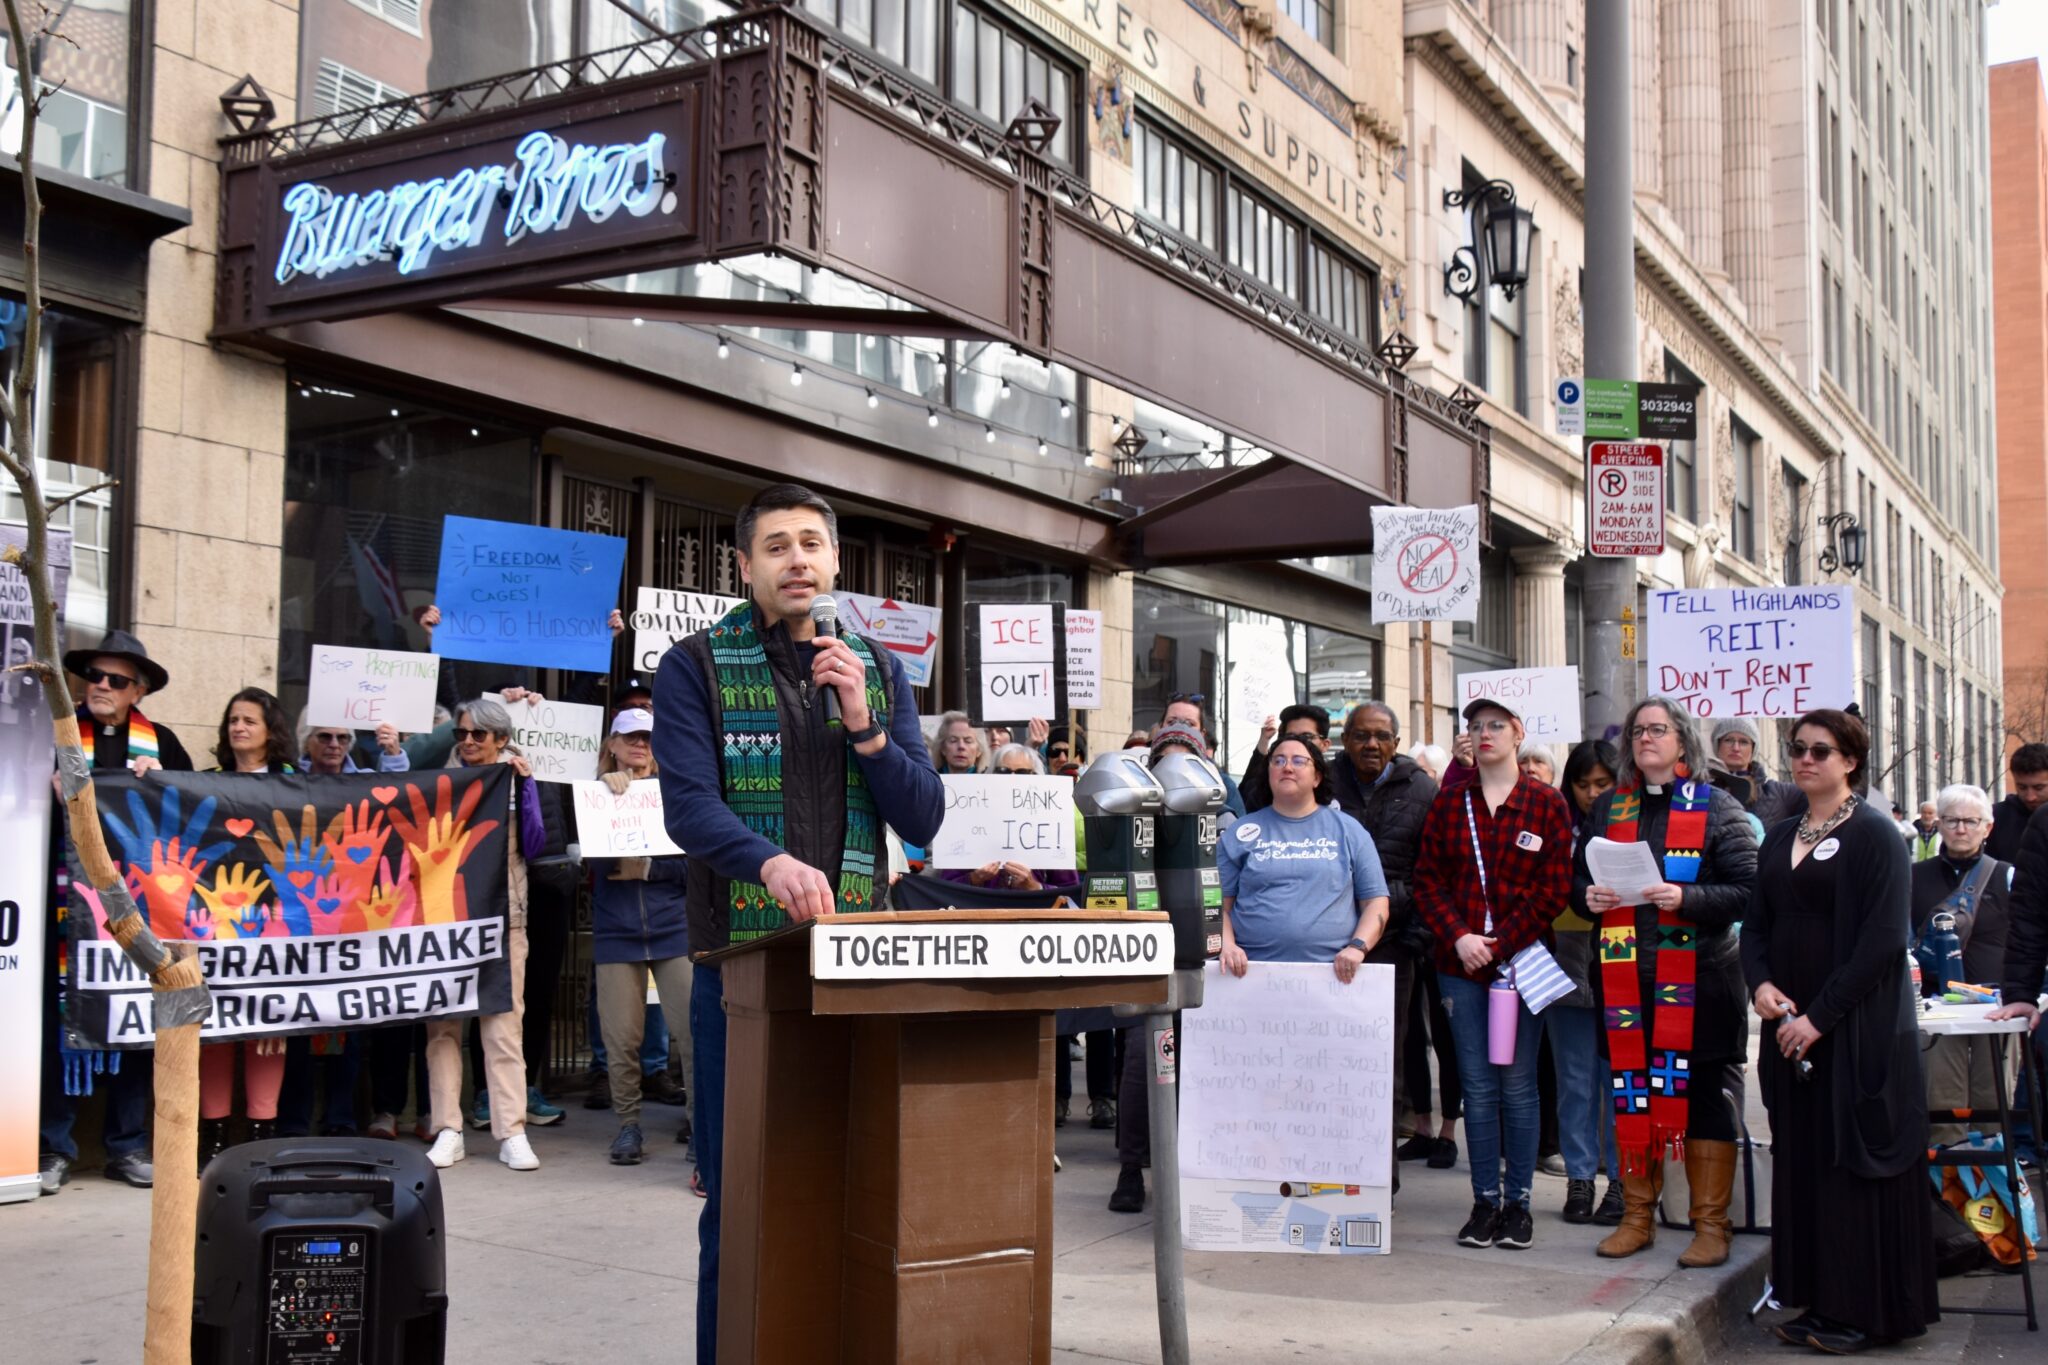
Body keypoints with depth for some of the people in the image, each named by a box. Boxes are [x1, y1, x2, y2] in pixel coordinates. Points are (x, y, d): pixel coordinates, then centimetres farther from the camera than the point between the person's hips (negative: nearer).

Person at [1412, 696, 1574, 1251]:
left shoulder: (1547, 803, 2)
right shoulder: (1449, 802, 9)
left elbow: (1554, 891, -3)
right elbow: (1428, 879, 6)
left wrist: (1498, 945, -10)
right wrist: (1458, 937, -9)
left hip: (1521, 958, -2)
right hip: (1460, 962, 2)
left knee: (1517, 1084, 2)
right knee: (1477, 1085, 4)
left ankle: (1517, 1201, 10)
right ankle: (1485, 1201, 10)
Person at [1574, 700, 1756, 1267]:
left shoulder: (1716, 807, 2)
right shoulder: (1609, 807, 14)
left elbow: (1747, 888, -5)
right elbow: (1578, 875, 19)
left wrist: (1686, 898, -19)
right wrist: (1587, 897, -4)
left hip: (1698, 973, -4)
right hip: (1625, 973, 4)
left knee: (1704, 1093, 0)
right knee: (1630, 1092, 8)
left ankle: (1711, 1224, 10)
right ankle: (1637, 1216, 19)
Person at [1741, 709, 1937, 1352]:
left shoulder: (1874, 834, -7)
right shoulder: (1779, 838, 13)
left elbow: (1883, 938, -14)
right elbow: (1756, 923, 14)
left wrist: (1821, 1016, -17)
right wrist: (1760, 983, -7)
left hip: (1857, 1028, -6)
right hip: (1790, 1025, 6)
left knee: (1854, 1164, -2)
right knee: (1802, 1162, 8)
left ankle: (1864, 1312, 8)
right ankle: (1821, 1301, 17)